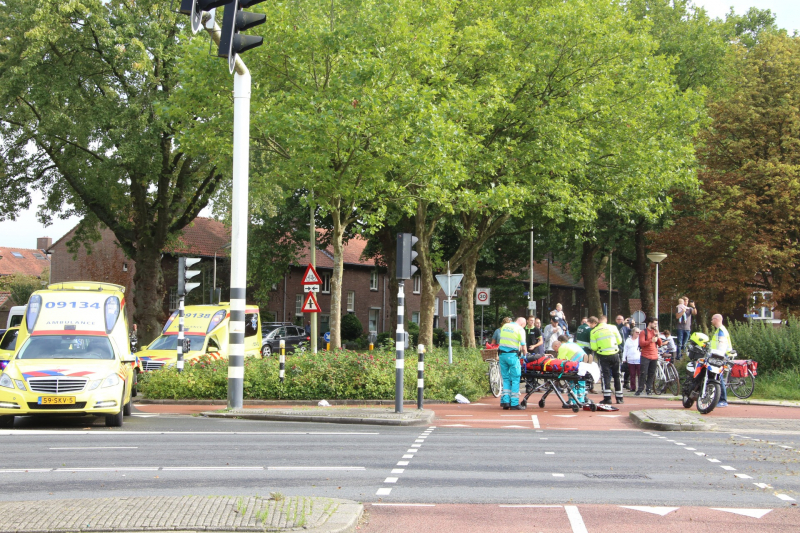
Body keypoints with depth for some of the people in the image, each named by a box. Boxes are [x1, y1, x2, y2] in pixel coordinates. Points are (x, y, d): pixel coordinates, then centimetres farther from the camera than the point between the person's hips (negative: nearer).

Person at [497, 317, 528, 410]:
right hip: (512, 355, -5)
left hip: (502, 354, 5)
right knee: (515, 379, 1)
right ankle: (514, 403, -1)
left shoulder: (505, 326, 14)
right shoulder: (520, 329, -3)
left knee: (506, 378, 12)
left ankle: (505, 401, 3)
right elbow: (523, 347, -5)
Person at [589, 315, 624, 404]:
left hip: (603, 356, -2)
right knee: (617, 376, 11)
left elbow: (593, 347, -7)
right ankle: (619, 398, 13)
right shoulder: (612, 327, 2)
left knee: (606, 376, 3)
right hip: (615, 354, 2)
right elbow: (619, 341, 6)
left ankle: (607, 398, -4)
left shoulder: (594, 332, -4)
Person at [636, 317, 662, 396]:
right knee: (643, 373, -8)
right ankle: (640, 389, -4)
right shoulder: (644, 332, 1)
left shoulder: (655, 332, 16)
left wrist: (657, 335, -3)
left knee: (651, 374, 4)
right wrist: (651, 340, -23)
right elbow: (641, 343, -12)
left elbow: (660, 344, 12)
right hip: (645, 356, -5)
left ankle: (649, 389, 9)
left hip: (654, 357, 5)